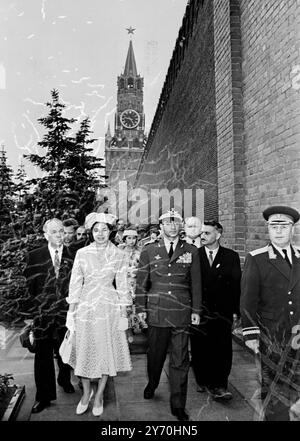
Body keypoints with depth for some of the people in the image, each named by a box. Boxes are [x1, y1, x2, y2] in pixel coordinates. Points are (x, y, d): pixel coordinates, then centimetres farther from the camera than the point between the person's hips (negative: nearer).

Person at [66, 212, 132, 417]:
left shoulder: (119, 255, -1)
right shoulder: (82, 253, -1)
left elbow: (122, 285, 1)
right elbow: (75, 283, 1)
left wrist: (123, 311, -1)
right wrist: (71, 311, -1)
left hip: (109, 307, 0)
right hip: (86, 306, 1)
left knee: (107, 350, 6)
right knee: (84, 349, 8)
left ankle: (99, 395, 26)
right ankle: (86, 392, 31)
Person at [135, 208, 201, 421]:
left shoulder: (191, 252, 4)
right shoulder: (149, 251, 3)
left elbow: (196, 284, 6)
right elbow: (141, 281, 5)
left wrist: (196, 310, 4)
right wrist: (141, 308, 3)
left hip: (182, 313, 0)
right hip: (156, 312, 0)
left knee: (180, 361, 4)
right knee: (155, 354, 15)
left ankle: (178, 405, 18)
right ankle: (152, 384, 43)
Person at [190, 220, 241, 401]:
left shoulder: (231, 256, 3)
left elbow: (236, 284, 2)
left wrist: (236, 310, -3)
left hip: (222, 312, 0)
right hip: (199, 311, 0)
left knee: (222, 350, -1)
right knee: (199, 349, 10)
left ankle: (218, 386, 11)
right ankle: (202, 380, 29)